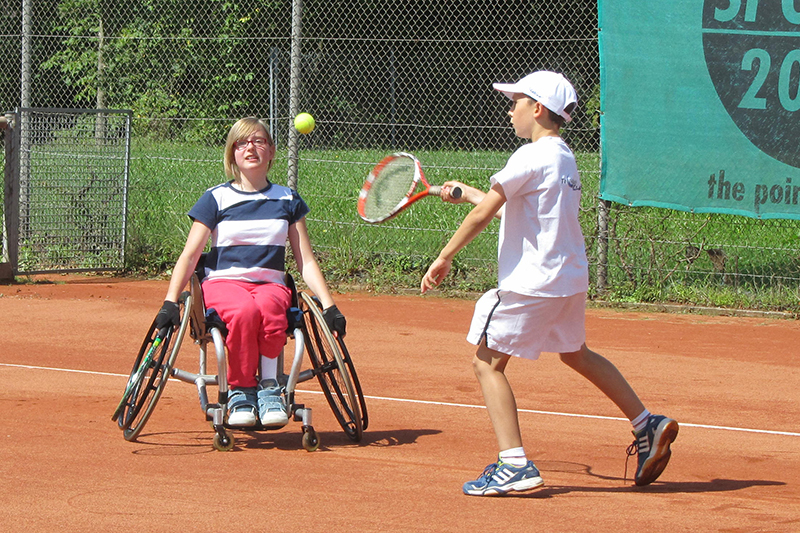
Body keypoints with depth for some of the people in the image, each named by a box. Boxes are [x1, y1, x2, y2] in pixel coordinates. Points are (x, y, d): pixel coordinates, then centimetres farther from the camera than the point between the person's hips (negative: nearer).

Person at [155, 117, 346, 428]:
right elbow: (190, 255, 3)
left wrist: (329, 307, 3)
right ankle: (240, 391, -24)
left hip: (271, 284, 1)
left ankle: (269, 385, -26)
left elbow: (306, 261, 13)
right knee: (245, 311, -38)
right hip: (223, 282, -1)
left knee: (269, 307, -37)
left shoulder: (287, 200, 13)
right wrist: (171, 303, -9)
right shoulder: (216, 199, 7)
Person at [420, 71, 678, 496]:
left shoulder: (531, 157, -15)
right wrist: (465, 192, 30)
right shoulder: (563, 157, 13)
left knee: (488, 362, -2)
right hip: (571, 277, 9)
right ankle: (647, 426, 27)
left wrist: (444, 258, -9)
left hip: (532, 282, -9)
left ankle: (514, 465, -9)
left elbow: (483, 214, -15)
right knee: (575, 354, 27)